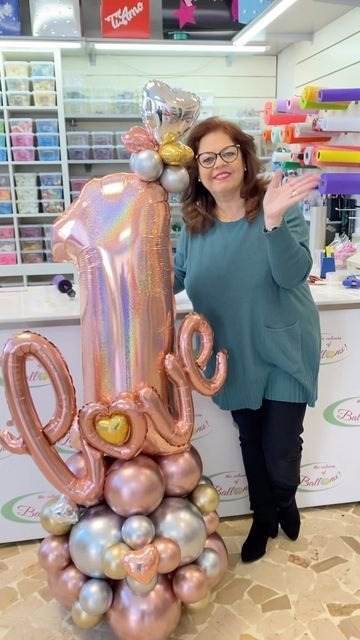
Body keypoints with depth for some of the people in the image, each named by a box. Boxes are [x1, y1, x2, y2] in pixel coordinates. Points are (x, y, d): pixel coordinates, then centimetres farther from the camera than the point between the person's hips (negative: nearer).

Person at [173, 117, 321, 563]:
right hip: (235, 358, 4)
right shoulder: (194, 223, -3)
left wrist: (274, 221, -41)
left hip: (283, 352, -3)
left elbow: (294, 275, -26)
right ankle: (263, 518, 45)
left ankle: (285, 501, 41)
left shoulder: (279, 206, -15)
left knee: (280, 451, 3)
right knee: (250, 442, 19)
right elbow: (176, 277, 8)